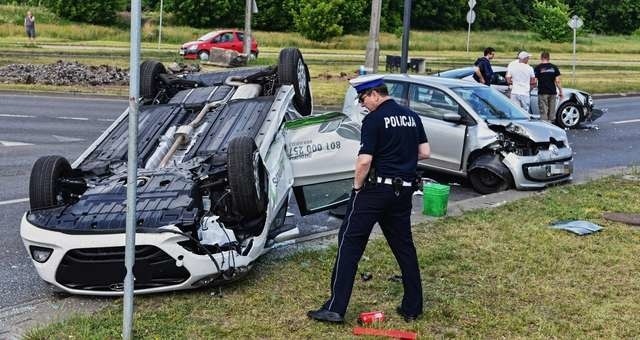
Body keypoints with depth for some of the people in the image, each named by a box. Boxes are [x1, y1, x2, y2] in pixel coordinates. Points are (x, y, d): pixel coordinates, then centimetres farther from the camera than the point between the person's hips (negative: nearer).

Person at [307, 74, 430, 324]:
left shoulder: (374, 119, -12)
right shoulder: (411, 117, 9)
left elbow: (364, 160, -18)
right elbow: (424, 152, 11)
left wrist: (357, 186, -4)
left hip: (376, 189, -7)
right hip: (404, 190, 7)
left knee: (350, 243, -1)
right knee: (404, 245, 14)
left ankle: (335, 308, -2)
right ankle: (413, 307, 17)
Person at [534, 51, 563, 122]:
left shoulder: (538, 68, -3)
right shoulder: (554, 67, 7)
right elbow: (557, 81, 2)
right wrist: (560, 91, 9)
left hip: (542, 93, -3)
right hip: (552, 92, 4)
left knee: (543, 112, -3)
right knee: (552, 112, 10)